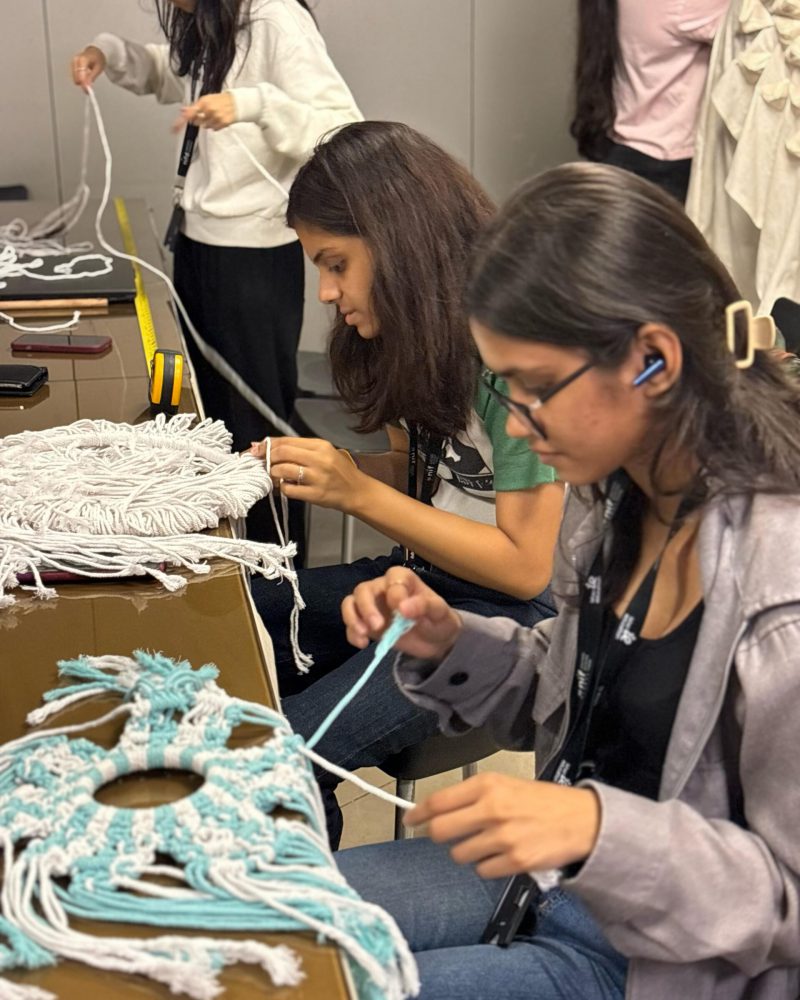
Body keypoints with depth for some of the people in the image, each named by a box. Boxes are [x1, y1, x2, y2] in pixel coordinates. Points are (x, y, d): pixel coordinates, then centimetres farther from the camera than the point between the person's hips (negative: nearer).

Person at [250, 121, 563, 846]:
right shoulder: (420, 334, 5)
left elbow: (524, 566, -19)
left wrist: (358, 492, -22)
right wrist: (319, 470, -7)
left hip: (509, 611, -8)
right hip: (419, 573, 8)